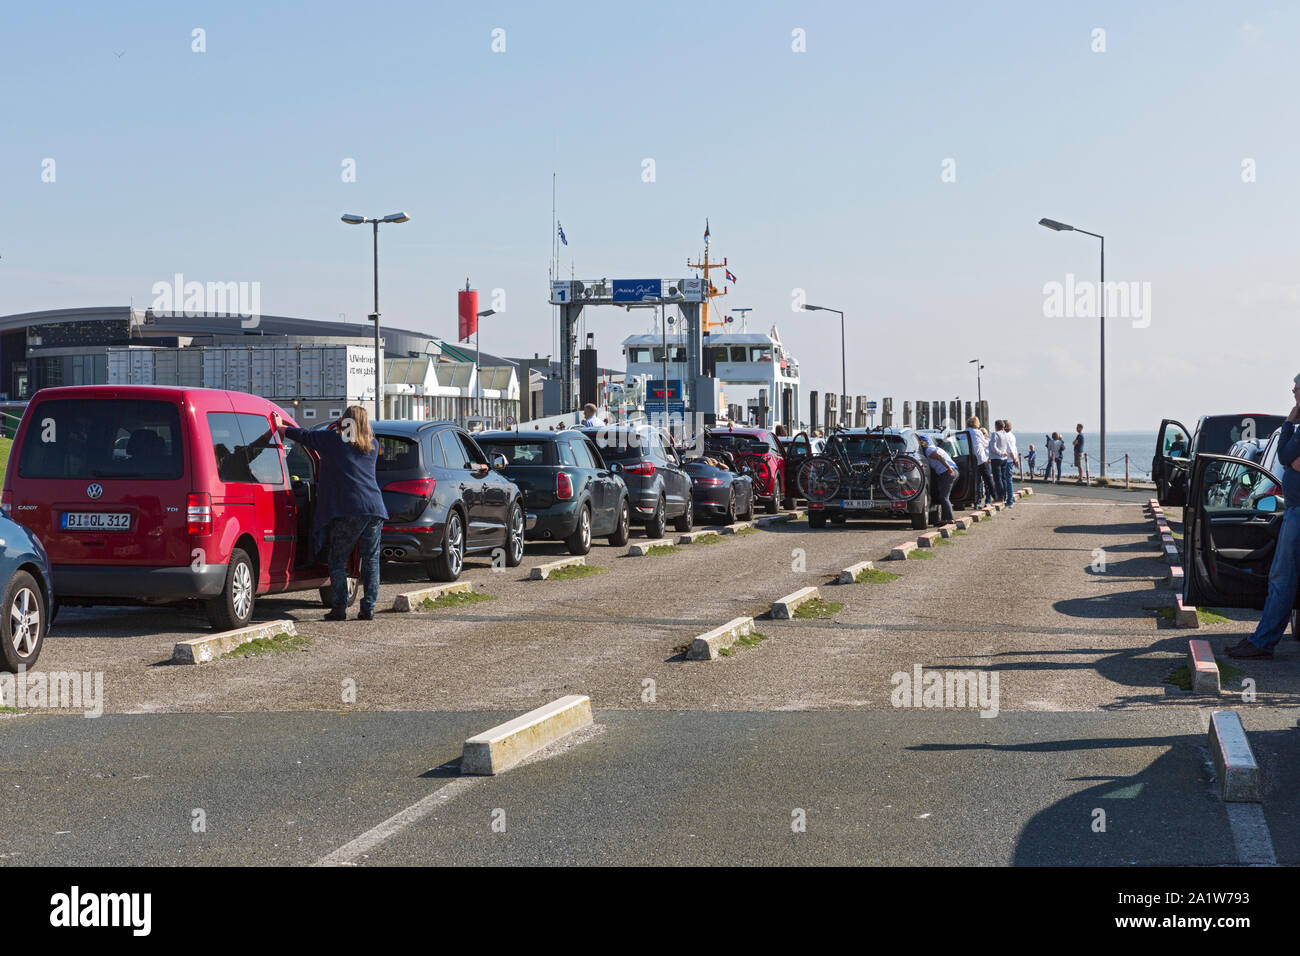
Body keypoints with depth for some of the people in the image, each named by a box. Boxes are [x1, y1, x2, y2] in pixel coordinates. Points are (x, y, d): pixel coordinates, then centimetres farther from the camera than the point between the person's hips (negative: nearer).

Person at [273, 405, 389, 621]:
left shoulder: (332, 440, 4)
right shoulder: (373, 446, 16)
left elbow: (303, 436, 15)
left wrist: (280, 427, 31)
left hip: (347, 510, -4)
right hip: (374, 510, 4)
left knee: (338, 559, 6)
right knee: (371, 559, 8)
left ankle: (340, 608, 1)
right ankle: (368, 608, 5)